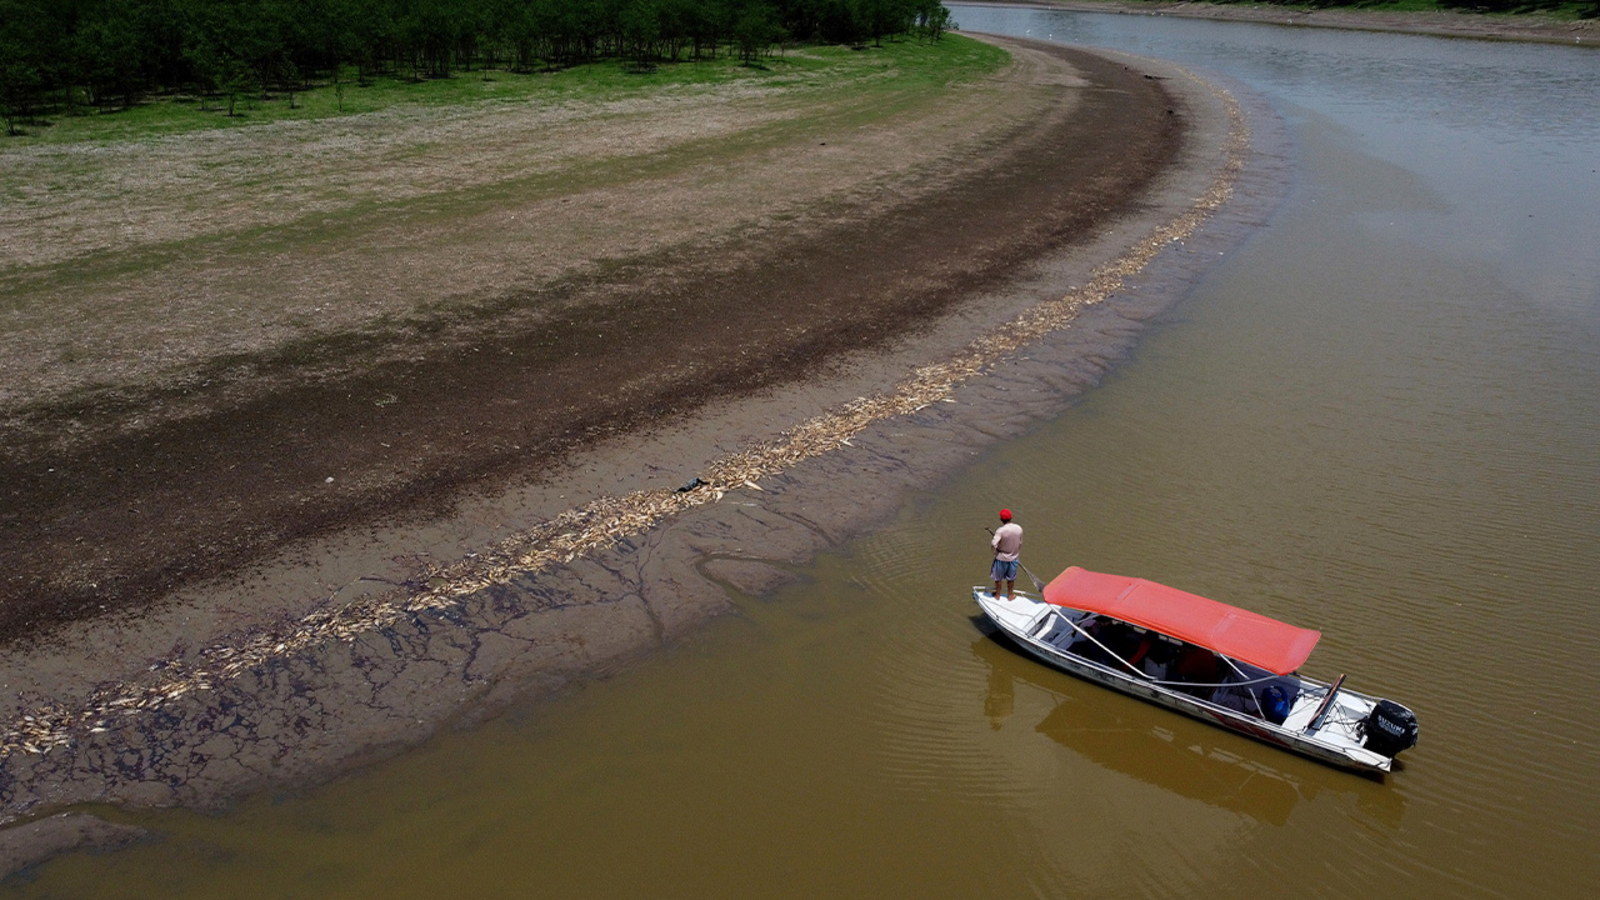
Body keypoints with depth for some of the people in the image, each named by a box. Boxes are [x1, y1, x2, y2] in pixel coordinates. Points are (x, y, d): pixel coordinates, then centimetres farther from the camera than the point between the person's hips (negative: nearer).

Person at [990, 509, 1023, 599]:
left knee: (998, 577, 19)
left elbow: (993, 544, -32)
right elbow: (1020, 543, 1)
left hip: (1001, 558, -3)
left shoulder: (1000, 531, -26)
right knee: (1011, 578, 22)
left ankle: (997, 595, 34)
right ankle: (1010, 595, 36)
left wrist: (991, 541, -8)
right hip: (1014, 557, 4)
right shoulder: (1019, 528, -11)